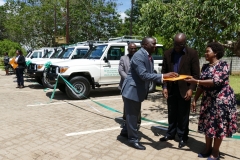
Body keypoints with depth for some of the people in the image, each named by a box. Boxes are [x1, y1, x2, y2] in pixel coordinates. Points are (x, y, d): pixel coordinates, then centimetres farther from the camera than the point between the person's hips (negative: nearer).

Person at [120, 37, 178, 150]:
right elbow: (143, 75, -30)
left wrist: (163, 77, 1)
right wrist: (162, 76, -31)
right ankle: (133, 139, 19)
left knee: (134, 114, 21)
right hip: (131, 90, -10)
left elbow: (150, 74, 12)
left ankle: (126, 131, 41)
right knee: (132, 115, 4)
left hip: (138, 91, 10)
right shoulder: (138, 56, -22)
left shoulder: (149, 57, 8)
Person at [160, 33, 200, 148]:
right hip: (171, 89, 3)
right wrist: (164, 87, -5)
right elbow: (164, 71, 4)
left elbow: (196, 74, -6)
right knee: (172, 114, 15)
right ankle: (171, 133, 31)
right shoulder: (167, 53, 3)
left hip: (184, 89, -3)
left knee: (183, 115, 9)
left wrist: (191, 89, -14)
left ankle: (182, 137, 24)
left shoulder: (192, 53, -5)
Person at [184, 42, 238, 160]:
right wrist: (195, 100, 7)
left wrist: (195, 81, -27)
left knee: (218, 126, 3)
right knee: (207, 124, 11)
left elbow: (216, 81, -24)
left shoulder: (223, 65, -11)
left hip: (222, 100, -6)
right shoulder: (205, 67, 8)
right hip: (208, 100, 6)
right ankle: (207, 148, 27)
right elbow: (201, 86, 10)